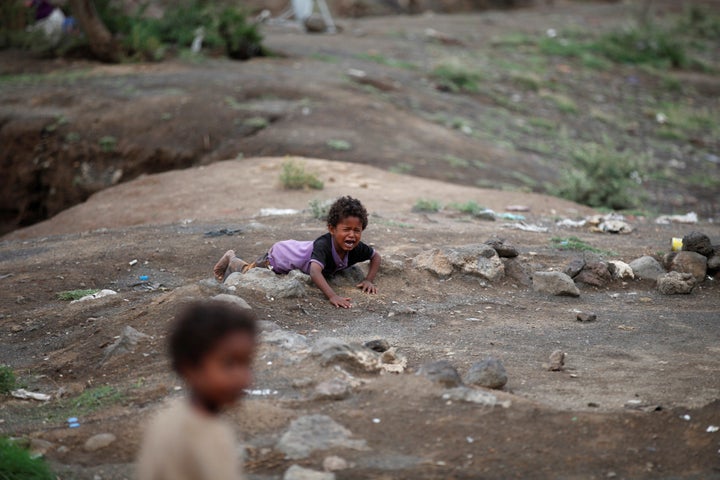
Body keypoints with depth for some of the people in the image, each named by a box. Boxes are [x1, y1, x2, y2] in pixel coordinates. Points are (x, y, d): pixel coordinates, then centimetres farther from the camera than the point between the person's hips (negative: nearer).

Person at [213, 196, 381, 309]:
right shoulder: (323, 245, -47)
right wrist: (332, 296, -75)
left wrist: (369, 280, -26)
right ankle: (232, 261, 47)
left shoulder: (355, 248, -29)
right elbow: (315, 272, -62)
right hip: (278, 257, -6)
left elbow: (376, 256, -9)